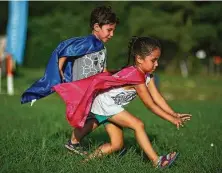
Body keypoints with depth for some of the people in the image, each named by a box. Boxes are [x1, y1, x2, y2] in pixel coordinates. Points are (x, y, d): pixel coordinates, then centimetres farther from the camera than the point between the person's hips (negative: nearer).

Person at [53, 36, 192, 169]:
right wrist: (171, 119, -24)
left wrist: (174, 114, -9)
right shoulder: (137, 77, -26)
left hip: (112, 106, 10)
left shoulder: (147, 75, 2)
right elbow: (150, 105, -25)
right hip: (104, 104, -10)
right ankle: (157, 161, -21)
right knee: (138, 125, -20)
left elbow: (157, 98, -2)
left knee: (117, 144, 9)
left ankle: (89, 159, 15)